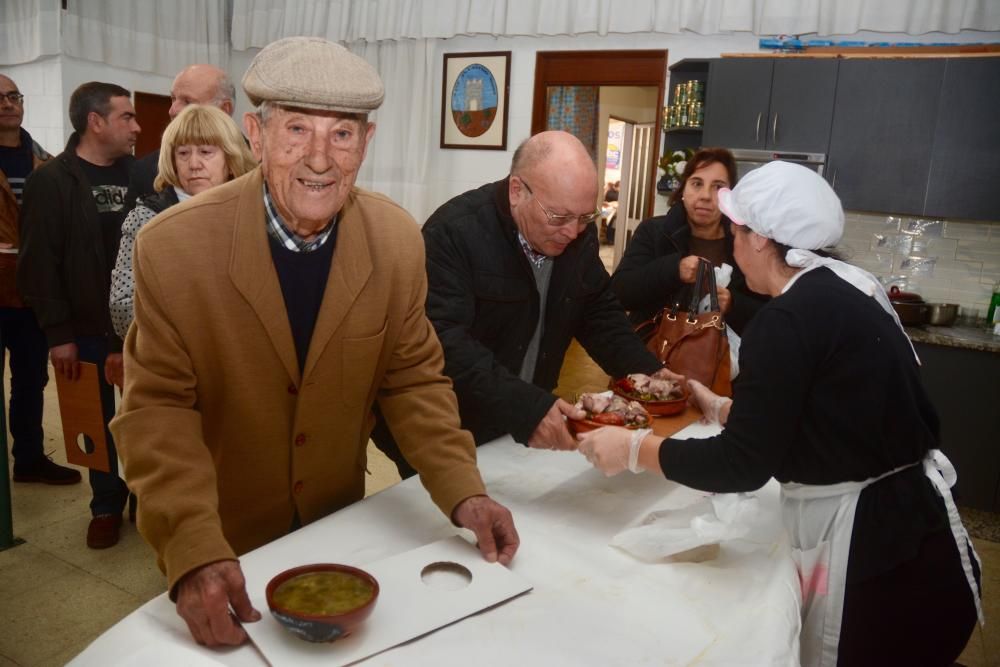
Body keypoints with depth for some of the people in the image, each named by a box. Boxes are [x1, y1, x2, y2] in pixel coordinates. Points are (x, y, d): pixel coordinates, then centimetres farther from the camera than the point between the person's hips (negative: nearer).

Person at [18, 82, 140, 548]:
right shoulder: (51, 181, -3)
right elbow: (39, 265, -6)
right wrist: (58, 333, -10)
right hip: (87, 329, -2)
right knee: (101, 423, 11)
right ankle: (107, 506, 28)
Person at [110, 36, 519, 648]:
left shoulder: (398, 241, -14)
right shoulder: (173, 246, -22)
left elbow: (413, 379, -7)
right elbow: (159, 408, -18)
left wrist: (463, 493, -17)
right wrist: (196, 552, -30)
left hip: (339, 524, 3)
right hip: (221, 540, -2)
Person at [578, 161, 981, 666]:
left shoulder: (791, 317, -22)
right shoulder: (841, 291, 6)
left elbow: (743, 465, -21)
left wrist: (635, 449, -11)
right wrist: (721, 408, 24)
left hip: (876, 549, -8)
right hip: (900, 520, 8)